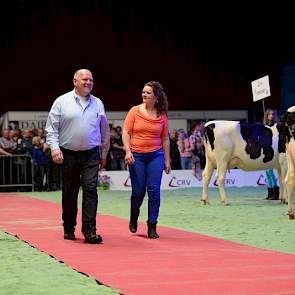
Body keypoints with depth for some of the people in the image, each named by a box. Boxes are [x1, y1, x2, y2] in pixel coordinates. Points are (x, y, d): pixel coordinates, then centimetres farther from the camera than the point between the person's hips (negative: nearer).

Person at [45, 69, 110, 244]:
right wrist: (54, 147, -12)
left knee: (91, 189, -11)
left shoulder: (98, 103, 10)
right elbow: (51, 128, 1)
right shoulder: (62, 102, 2)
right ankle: (69, 228, 21)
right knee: (69, 193, 7)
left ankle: (89, 230, -13)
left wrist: (104, 154, 18)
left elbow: (105, 131, 17)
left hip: (91, 155, 1)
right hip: (68, 155, -1)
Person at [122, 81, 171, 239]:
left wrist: (167, 160, 8)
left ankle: (152, 227, 3)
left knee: (154, 191, -5)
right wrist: (128, 151, -14)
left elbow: (165, 138, 10)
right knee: (138, 191, 3)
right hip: (136, 155, -1)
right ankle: (134, 217, 33)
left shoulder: (162, 115, 4)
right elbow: (126, 132, -1)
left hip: (156, 156, 1)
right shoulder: (135, 111, 1)